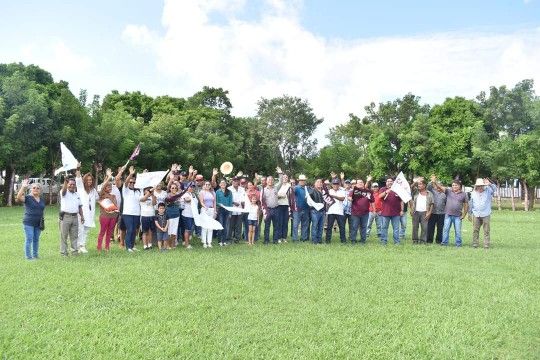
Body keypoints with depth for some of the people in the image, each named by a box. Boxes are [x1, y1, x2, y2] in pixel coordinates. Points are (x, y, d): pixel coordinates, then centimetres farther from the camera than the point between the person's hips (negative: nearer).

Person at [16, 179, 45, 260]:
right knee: (29, 239, -4)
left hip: (38, 223, 5)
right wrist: (23, 187, -31)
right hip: (29, 223, -5)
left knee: (36, 239, 12)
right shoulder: (27, 198, -4)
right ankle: (28, 257, 2)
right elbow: (19, 197, -25)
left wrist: (43, 218, 9)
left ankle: (35, 255, 22)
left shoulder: (42, 200, 12)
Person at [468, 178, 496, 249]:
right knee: (475, 230, 5)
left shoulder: (488, 191, 2)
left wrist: (489, 184, -36)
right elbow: (471, 204, 14)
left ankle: (486, 245, 4)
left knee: (486, 231, 1)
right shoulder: (473, 193, 9)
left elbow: (494, 189, -18)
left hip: (486, 215, -2)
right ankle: (475, 244, 11)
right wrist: (469, 214, 14)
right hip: (476, 215, 2)